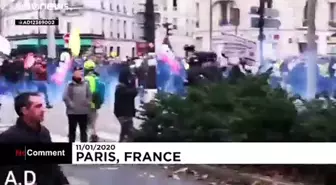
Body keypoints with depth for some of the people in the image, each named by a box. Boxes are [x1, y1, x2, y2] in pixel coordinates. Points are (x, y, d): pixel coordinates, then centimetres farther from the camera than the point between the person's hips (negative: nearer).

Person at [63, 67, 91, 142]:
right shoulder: (70, 85, -7)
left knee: (83, 130, 13)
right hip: (72, 112, -3)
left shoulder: (85, 84, 4)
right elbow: (65, 97, -11)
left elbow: (89, 96, 10)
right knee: (72, 130, 6)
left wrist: (87, 104, -3)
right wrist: (71, 105, -14)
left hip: (84, 112, 3)